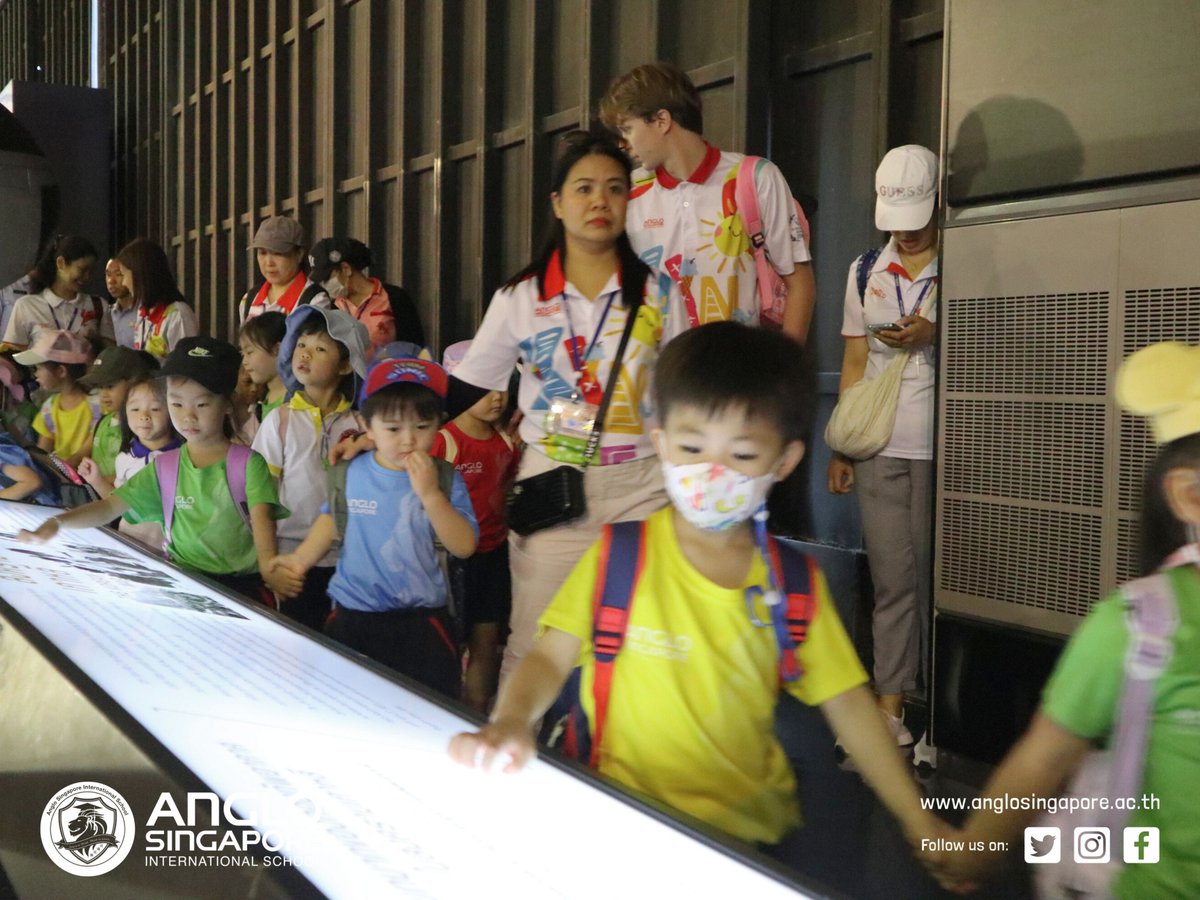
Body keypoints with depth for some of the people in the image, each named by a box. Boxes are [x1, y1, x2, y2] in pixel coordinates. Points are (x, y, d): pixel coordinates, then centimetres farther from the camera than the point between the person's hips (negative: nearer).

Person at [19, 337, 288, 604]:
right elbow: (111, 506, 6)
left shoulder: (248, 462, 0)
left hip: (238, 583, -4)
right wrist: (58, 522, -13)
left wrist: (269, 566, -35)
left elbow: (261, 517, -14)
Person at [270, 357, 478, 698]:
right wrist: (302, 558, 5)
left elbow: (464, 546, -17)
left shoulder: (444, 479, -8)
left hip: (421, 620, -2)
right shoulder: (351, 473, -3)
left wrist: (430, 494, -25)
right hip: (352, 617, 2)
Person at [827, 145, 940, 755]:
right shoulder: (865, 271, 13)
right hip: (880, 447, 3)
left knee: (935, 575, -1)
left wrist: (934, 334, -13)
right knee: (891, 578, 4)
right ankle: (890, 706, 11)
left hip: (943, 447, -3)